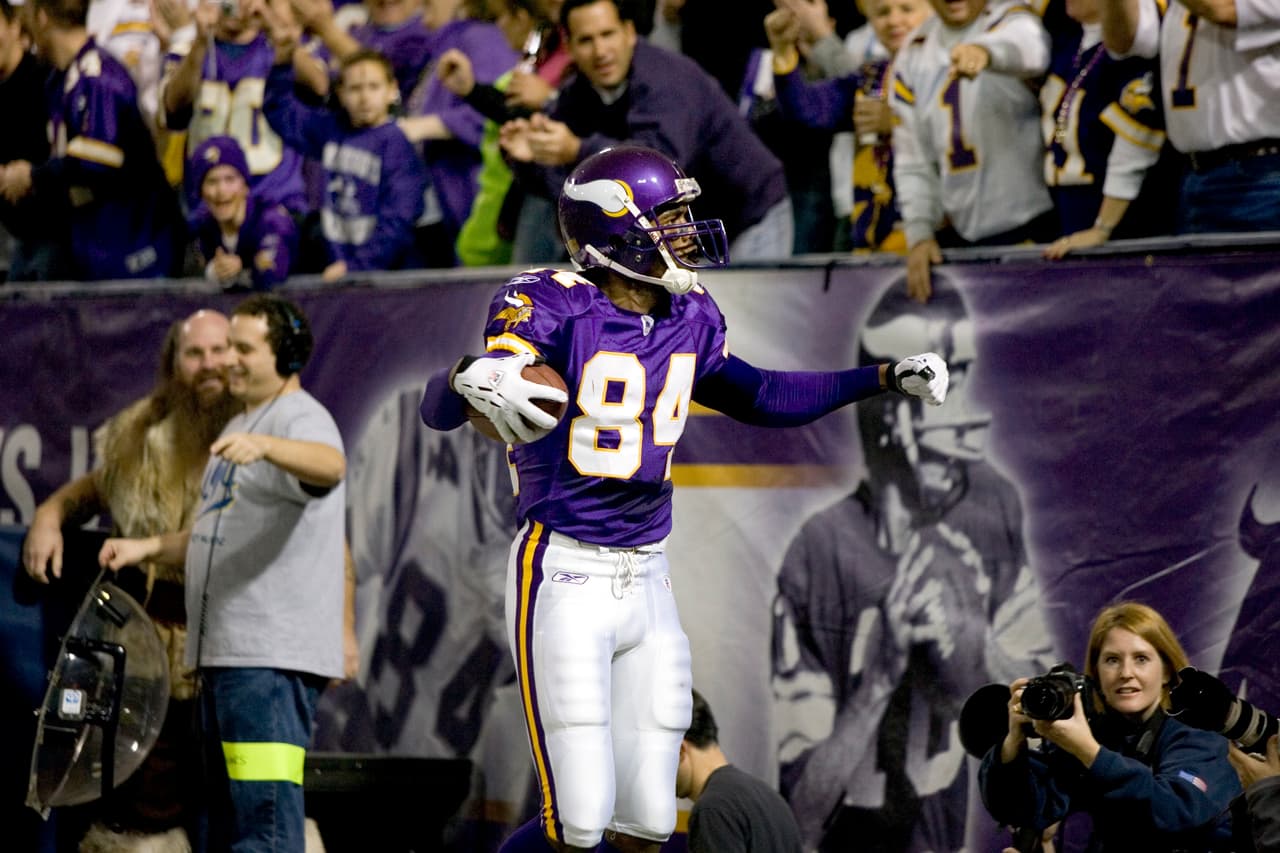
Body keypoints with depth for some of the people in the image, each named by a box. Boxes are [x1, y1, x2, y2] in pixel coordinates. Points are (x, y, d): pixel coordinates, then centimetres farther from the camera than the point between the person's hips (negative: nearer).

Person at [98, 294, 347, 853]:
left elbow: (329, 467, -33)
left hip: (274, 659, -10)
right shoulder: (237, 429, 24)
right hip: (225, 656, 10)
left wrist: (263, 446, -51)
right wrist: (147, 548, 17)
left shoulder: (302, 419, -8)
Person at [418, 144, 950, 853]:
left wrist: (886, 378, 24)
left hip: (646, 581, 7)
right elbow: (437, 409, -24)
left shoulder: (688, 318, 8)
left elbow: (755, 397, 26)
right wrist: (474, 382, -49)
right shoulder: (553, 307, -13)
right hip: (564, 575, -7)